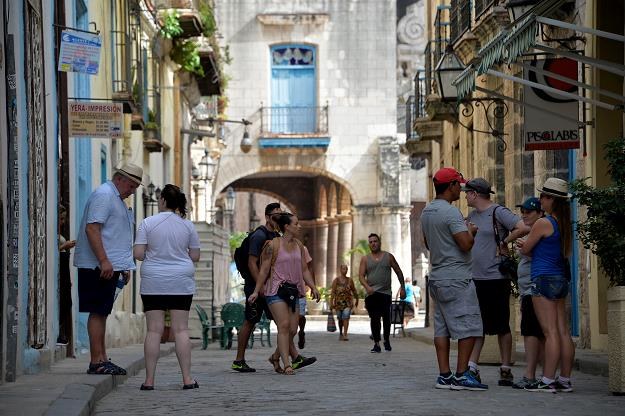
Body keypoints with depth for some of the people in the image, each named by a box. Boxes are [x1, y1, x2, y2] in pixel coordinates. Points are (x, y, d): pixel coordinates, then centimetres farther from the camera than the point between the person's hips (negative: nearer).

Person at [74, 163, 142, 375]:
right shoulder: (103, 195, -11)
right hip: (99, 267, -10)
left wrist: (123, 266, 26)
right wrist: (104, 261, -24)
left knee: (101, 313, 11)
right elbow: (91, 229, -20)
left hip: (110, 266, 10)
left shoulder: (116, 198, 23)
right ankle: (96, 361, -9)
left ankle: (101, 359, 14)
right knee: (97, 312, -9)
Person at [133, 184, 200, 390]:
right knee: (181, 329, 3)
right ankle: (187, 378, 2)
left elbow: (138, 254, -8)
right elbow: (195, 256, 4)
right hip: (181, 283, 1)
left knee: (154, 330, -1)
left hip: (153, 283, -1)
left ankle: (149, 379, -2)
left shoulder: (148, 223, -5)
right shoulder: (187, 225, 2)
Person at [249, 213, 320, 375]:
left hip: (293, 291, 7)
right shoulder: (273, 245, -7)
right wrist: (256, 291, -11)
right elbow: (264, 270, -6)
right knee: (284, 326, -17)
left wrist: (313, 287, 4)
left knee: (293, 330, 3)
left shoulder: (299, 245, 13)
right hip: (276, 290, -7)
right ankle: (287, 365, -20)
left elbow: (304, 270, 16)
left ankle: (276, 356, 25)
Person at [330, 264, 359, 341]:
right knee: (340, 319, 11)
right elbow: (333, 292, -5)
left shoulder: (350, 280, 3)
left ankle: (345, 335, -20)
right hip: (338, 302, 1)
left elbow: (354, 291, 14)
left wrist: (356, 300, 22)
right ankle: (340, 333, 33)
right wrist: (331, 303, -12)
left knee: (346, 318, -16)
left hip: (348, 302, -1)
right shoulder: (336, 280, -1)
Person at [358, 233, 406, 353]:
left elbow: (399, 272, 16)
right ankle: (376, 344, -2)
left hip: (386, 293, 0)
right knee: (374, 319, -5)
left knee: (386, 317, -5)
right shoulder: (365, 259, 10)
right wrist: (367, 287, -15)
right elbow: (361, 276, 3)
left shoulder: (388, 257, 10)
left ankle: (386, 340, 18)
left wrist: (402, 288, 12)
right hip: (372, 293, 0)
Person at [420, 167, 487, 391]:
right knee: (468, 326, -6)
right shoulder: (451, 212, -15)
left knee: (442, 328, 7)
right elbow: (466, 244, -22)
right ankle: (461, 375, -9)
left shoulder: (426, 212, 14)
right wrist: (471, 231, 0)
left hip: (436, 277, 9)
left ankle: (444, 375, 6)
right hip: (456, 278, -9)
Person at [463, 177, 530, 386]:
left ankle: (506, 370, 8)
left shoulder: (498, 212, -10)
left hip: (496, 278, -7)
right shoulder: (472, 215, 14)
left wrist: (504, 242, -12)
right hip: (474, 279, 7)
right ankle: (472, 367, 6)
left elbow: (523, 228, -23)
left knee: (501, 326, 1)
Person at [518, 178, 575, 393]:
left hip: (544, 279, -8)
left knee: (550, 332, -10)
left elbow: (525, 250, -3)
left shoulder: (543, 223, -12)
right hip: (560, 280, 8)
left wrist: (522, 247, 19)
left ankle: (548, 380, -10)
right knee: (563, 332, 8)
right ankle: (565, 379, 11)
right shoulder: (564, 224, 12)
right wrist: (528, 246, 22)